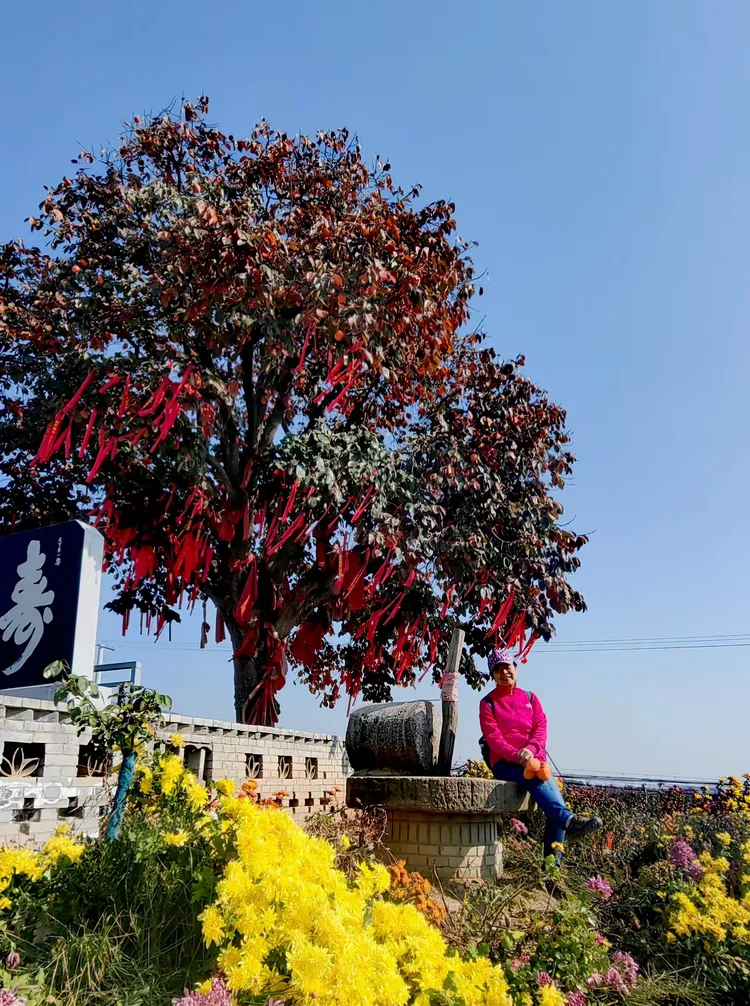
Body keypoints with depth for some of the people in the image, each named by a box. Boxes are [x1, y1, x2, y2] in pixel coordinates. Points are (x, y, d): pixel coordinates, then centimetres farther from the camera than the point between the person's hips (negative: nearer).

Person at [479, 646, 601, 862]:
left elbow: (541, 728, 5)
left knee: (552, 789, -24)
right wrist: (516, 755, -21)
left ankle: (553, 863, -25)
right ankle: (568, 820, -53)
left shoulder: (529, 698, 18)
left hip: (534, 760, 3)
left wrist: (530, 749, -16)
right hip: (505, 763, -3)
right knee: (536, 780, -35)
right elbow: (492, 737, -4)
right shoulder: (488, 703, 8)